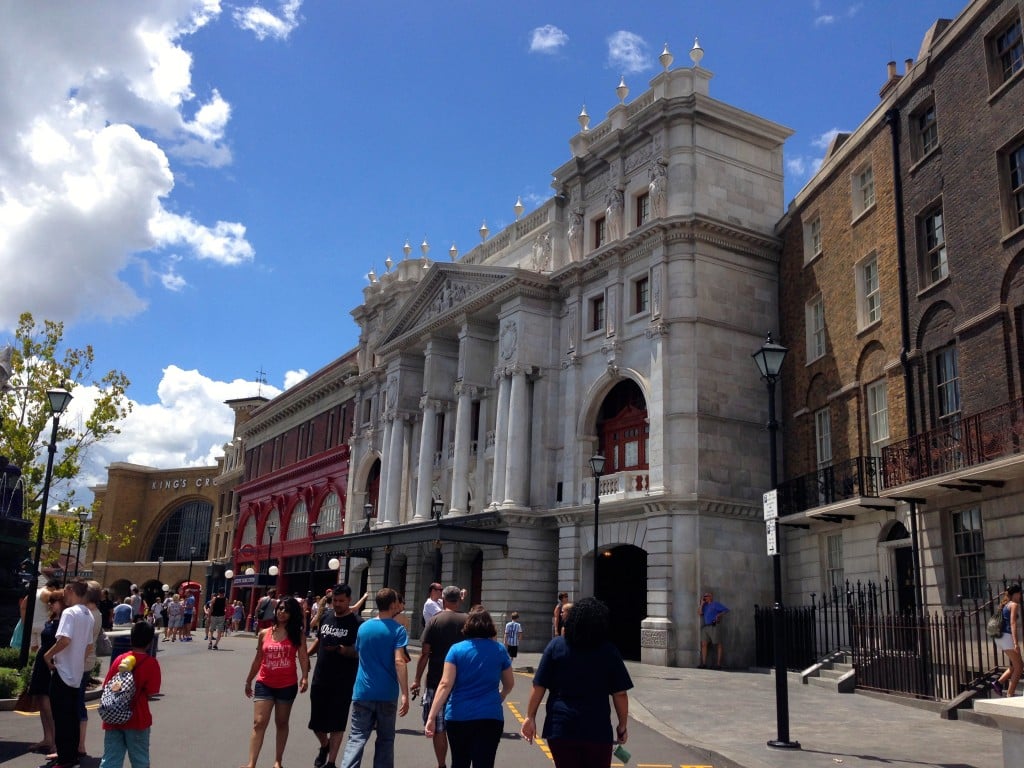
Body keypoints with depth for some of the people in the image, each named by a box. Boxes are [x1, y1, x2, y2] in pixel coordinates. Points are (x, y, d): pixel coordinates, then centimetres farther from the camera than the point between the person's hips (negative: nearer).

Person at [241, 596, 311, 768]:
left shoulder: (297, 634, -5)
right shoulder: (264, 634, 2)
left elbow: (303, 657, -15)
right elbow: (258, 660, 12)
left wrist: (305, 677, -30)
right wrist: (248, 681, 18)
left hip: (287, 686, -1)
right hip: (264, 684, 1)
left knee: (281, 723, 13)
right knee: (259, 723, -5)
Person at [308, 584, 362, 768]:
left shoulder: (356, 623, -11)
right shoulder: (326, 618, 7)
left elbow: (359, 652, -15)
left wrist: (340, 649, -29)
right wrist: (306, 654, 5)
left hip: (343, 683, -5)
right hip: (320, 679, 6)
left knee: (336, 724, 2)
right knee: (316, 722, 15)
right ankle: (325, 746, 43)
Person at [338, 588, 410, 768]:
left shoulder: (363, 627, 7)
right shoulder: (398, 630, -9)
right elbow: (399, 661, -18)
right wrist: (405, 694, -20)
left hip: (363, 691, 3)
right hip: (387, 693, -3)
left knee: (357, 738, 3)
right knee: (385, 739, 12)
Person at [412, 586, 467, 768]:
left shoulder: (435, 620, -5)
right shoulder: (468, 621, -1)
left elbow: (425, 653, -7)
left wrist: (417, 679, 0)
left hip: (436, 681, -2)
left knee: (438, 727, 7)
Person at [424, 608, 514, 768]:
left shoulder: (457, 649, -1)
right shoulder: (499, 650, 4)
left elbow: (445, 684, -10)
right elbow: (509, 684, 17)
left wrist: (431, 717, -12)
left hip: (458, 717, 1)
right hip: (490, 717, 0)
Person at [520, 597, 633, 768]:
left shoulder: (556, 646, -3)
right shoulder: (609, 651, -4)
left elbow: (539, 687, -4)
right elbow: (620, 694, -3)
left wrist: (530, 717, 4)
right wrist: (623, 726, 8)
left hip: (560, 728, 1)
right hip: (598, 729, 0)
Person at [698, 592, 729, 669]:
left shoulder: (715, 604, 6)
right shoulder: (705, 606, 22)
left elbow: (726, 610, 1)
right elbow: (699, 613, 10)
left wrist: (719, 615, -11)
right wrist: (701, 603, 9)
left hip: (714, 626, -6)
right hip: (705, 627, 6)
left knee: (718, 645, -4)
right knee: (704, 644, -5)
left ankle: (718, 664, -7)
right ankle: (704, 664, -8)